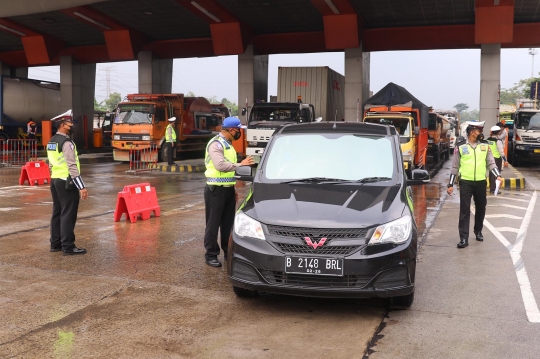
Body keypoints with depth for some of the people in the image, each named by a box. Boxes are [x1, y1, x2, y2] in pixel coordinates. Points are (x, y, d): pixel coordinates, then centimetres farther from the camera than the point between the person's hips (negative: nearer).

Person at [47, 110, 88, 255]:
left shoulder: (51, 142, 13)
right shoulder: (67, 142, -16)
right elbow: (72, 166, -21)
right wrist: (82, 186, -21)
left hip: (55, 180, 9)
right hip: (67, 182, -9)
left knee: (57, 213, 14)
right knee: (68, 215, -5)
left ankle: (55, 244, 21)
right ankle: (68, 247, -2)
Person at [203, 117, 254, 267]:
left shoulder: (228, 144, 16)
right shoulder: (216, 144, -14)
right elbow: (220, 165, -27)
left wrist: (233, 188, 17)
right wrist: (240, 164, -25)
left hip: (228, 188, 9)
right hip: (216, 189, -9)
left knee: (228, 222, 13)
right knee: (213, 223, -1)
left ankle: (228, 252, 23)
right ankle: (211, 255, 7)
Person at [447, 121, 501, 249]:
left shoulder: (485, 145, 5)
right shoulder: (460, 146, -2)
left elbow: (490, 162, 8)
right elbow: (455, 166, 3)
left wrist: (497, 175, -9)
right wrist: (451, 184, 2)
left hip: (481, 182, 3)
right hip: (465, 182, -3)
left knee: (481, 208, 14)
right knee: (464, 210, -5)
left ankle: (478, 231, 35)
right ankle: (464, 238, -4)